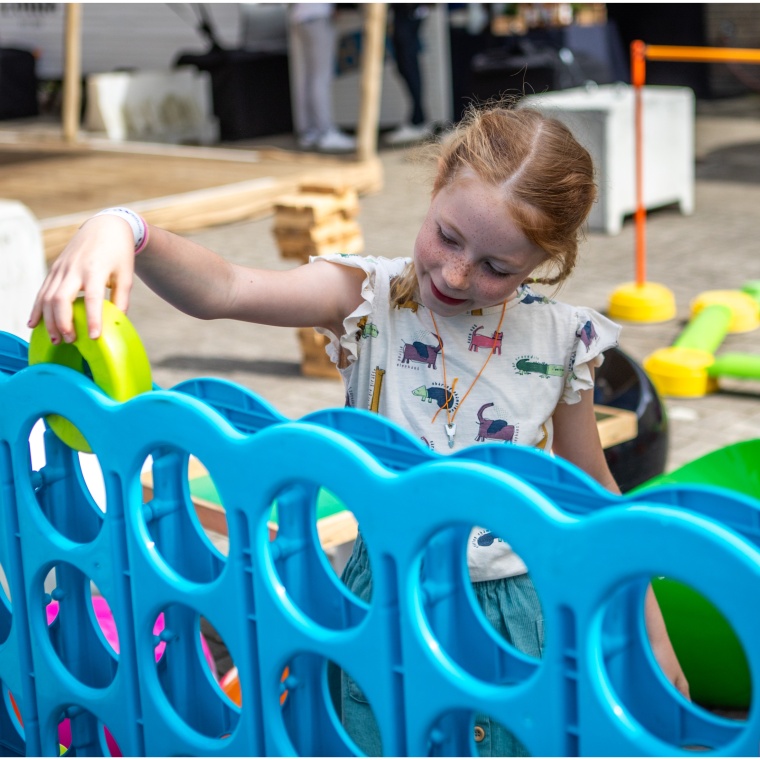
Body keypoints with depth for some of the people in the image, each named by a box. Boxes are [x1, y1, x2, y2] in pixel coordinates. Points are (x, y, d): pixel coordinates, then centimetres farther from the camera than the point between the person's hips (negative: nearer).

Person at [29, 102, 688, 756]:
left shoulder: (557, 340, -6)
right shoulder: (370, 301, -11)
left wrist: (653, 638, 11)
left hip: (515, 614, 1)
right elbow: (222, 290, -29)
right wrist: (120, 230, -49)